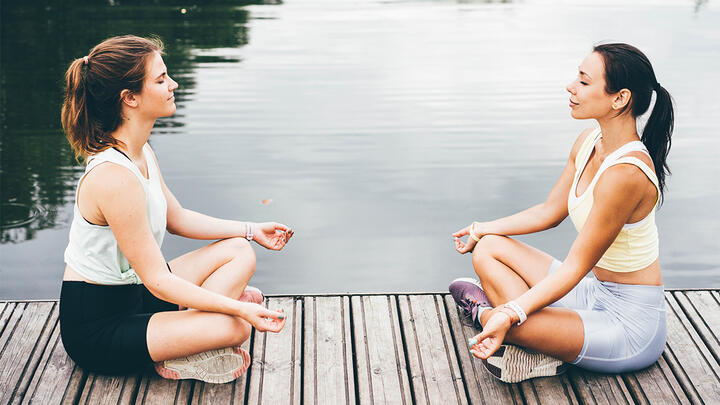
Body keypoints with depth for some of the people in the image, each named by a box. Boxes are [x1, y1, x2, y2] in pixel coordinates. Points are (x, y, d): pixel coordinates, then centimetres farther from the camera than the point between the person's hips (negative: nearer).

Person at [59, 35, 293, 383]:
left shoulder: (141, 153, 2)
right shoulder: (114, 178, -29)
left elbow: (177, 219, 17)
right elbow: (157, 280, -26)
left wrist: (251, 230, 14)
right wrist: (238, 310, -24)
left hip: (132, 295, 10)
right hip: (96, 330, -10)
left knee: (240, 253, 7)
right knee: (234, 327, -26)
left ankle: (184, 334, -6)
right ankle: (177, 356, -1)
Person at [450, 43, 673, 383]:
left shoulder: (625, 173, -28)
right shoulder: (589, 142, -1)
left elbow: (575, 267, -25)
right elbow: (550, 211, 14)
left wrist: (510, 315, -31)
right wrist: (485, 228, 21)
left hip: (632, 324, -10)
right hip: (595, 292, 10)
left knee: (507, 321, -31)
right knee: (488, 248, 4)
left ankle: (485, 312, 4)